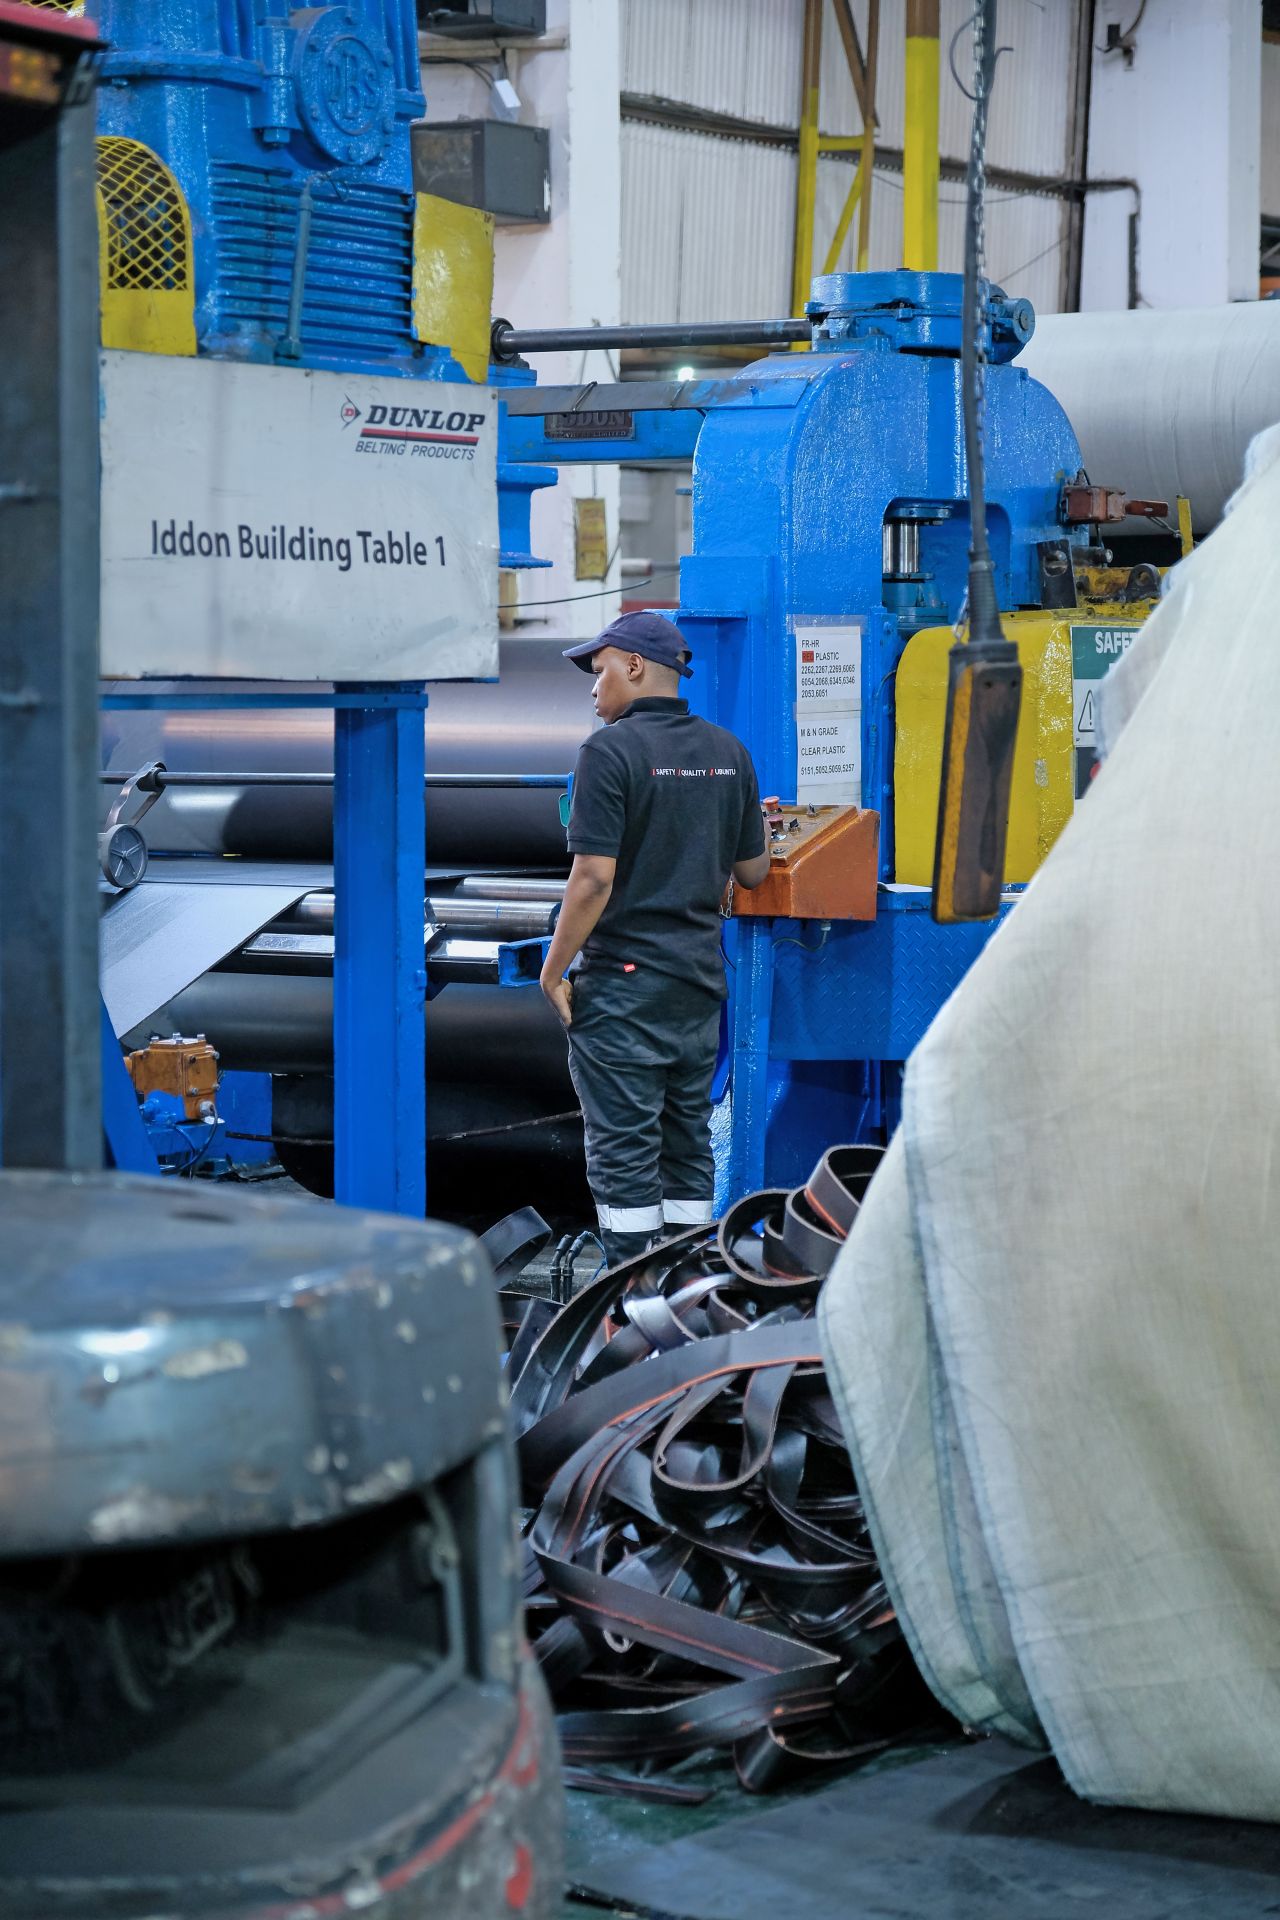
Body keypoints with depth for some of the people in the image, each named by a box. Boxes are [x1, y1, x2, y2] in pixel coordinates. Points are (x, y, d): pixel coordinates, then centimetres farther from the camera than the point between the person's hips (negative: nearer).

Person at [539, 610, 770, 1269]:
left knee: (622, 1151, -2)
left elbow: (594, 877, -18)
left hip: (623, 977, -7)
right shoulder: (729, 751, 8)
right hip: (701, 975, 7)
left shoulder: (611, 750, -13)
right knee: (688, 1144, 14)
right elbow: (752, 871, 12)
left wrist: (554, 970, -9)